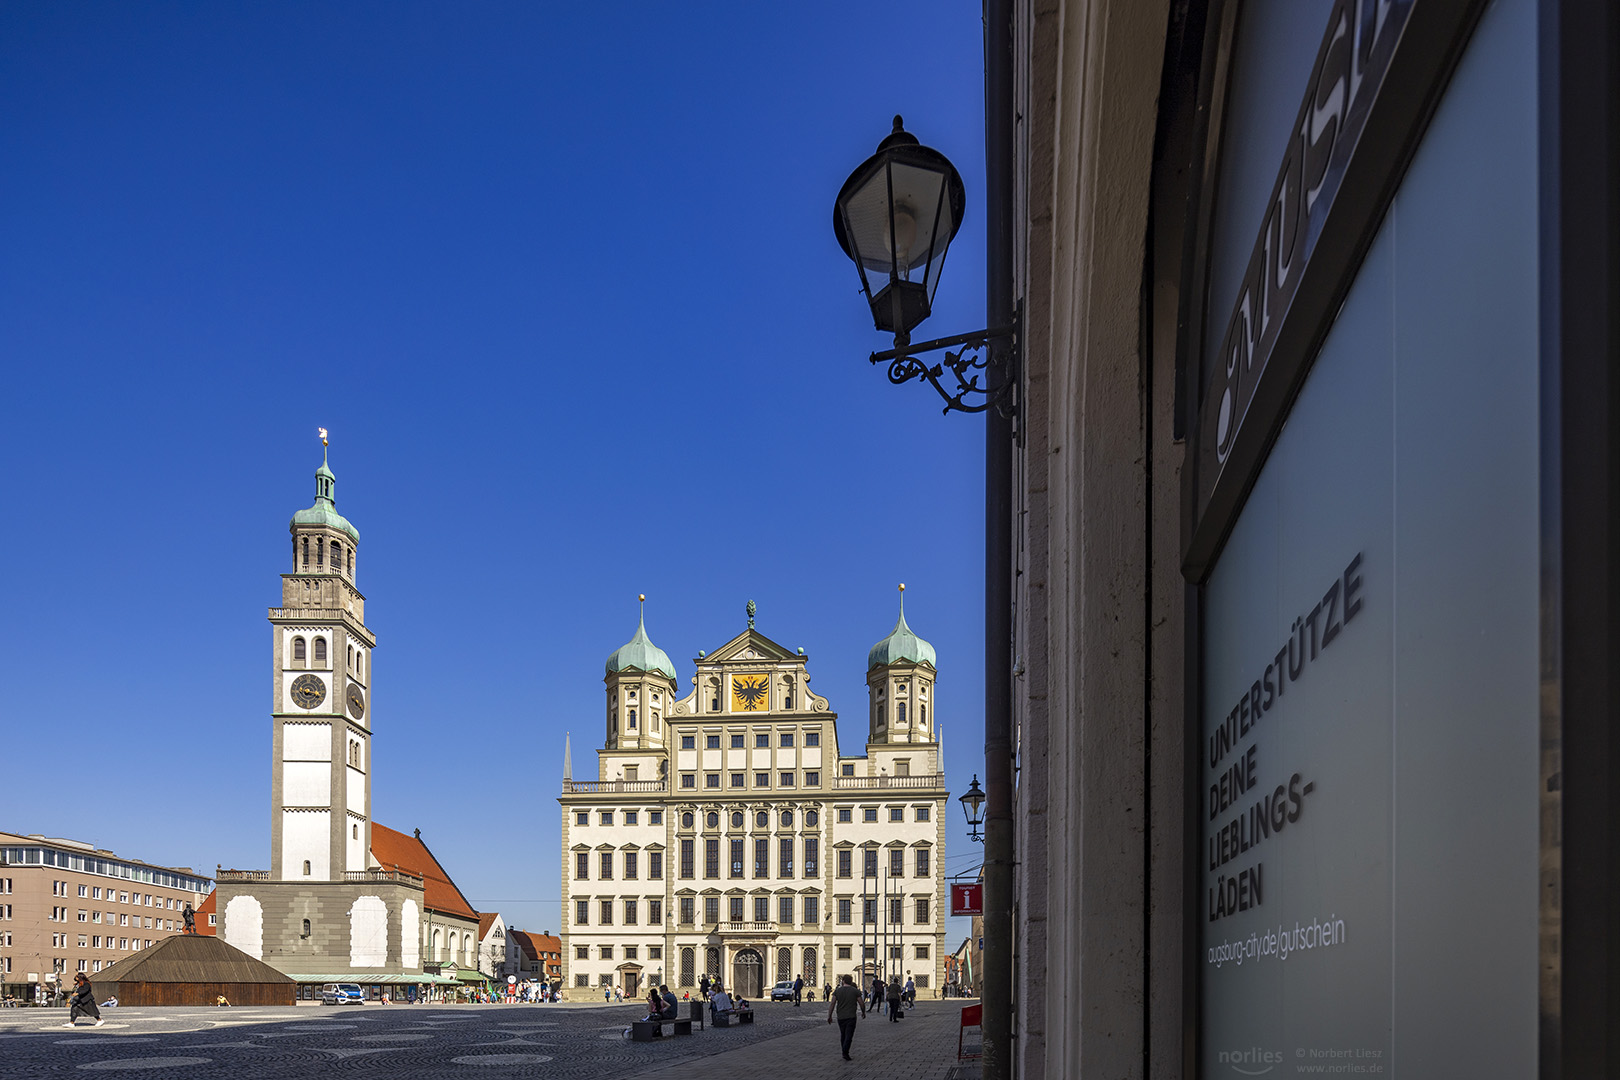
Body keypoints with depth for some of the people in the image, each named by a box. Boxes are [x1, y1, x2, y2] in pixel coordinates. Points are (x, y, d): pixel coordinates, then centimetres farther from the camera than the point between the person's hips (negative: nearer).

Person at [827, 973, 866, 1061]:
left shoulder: (837, 991, 3)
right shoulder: (855, 991, -1)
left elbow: (832, 1004, -4)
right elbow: (862, 1004, 0)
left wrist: (829, 1016, 0)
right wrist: (863, 1013, 18)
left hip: (840, 1017, 2)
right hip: (851, 1017, -2)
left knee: (843, 1035, 15)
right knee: (849, 1035, -5)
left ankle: (845, 1053, 19)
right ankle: (845, 1052, -21)